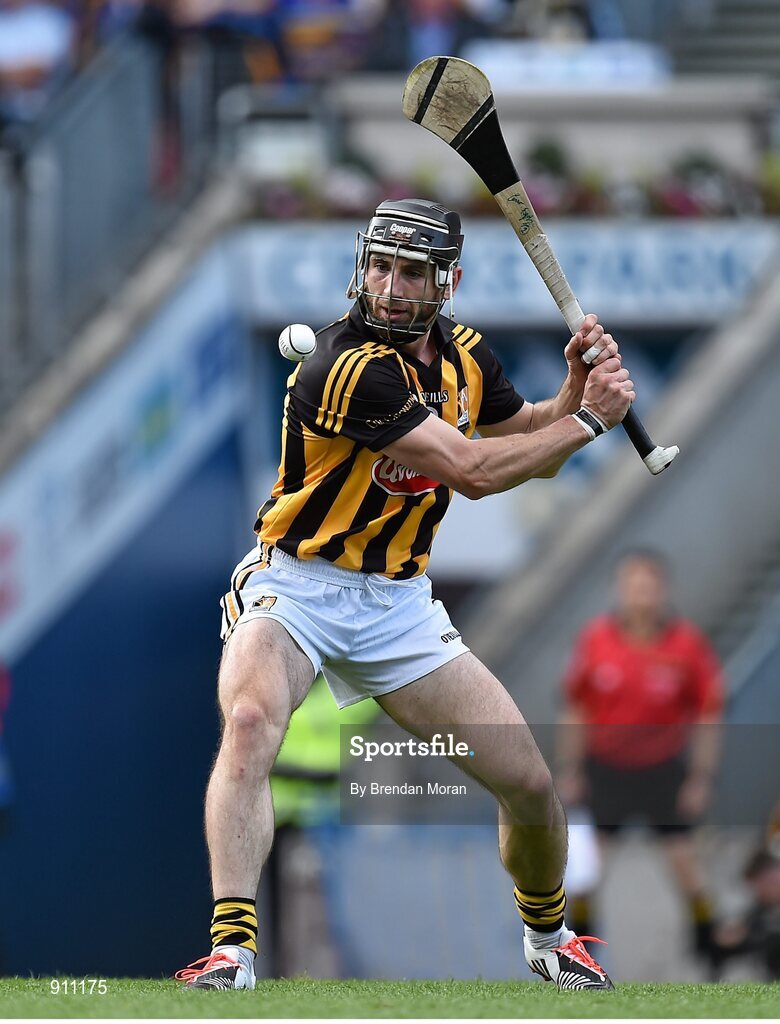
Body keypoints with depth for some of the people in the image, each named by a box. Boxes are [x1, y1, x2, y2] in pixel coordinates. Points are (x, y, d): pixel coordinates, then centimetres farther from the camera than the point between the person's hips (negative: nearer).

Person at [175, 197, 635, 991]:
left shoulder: (462, 356, 2)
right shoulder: (351, 367, -23)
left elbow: (528, 444, 16)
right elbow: (471, 471, -24)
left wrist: (575, 383, -4)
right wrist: (589, 420, -16)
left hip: (397, 602, 6)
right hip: (295, 587, -6)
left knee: (530, 782, 4)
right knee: (250, 721, -37)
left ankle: (547, 937, 33)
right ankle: (230, 952, -42)